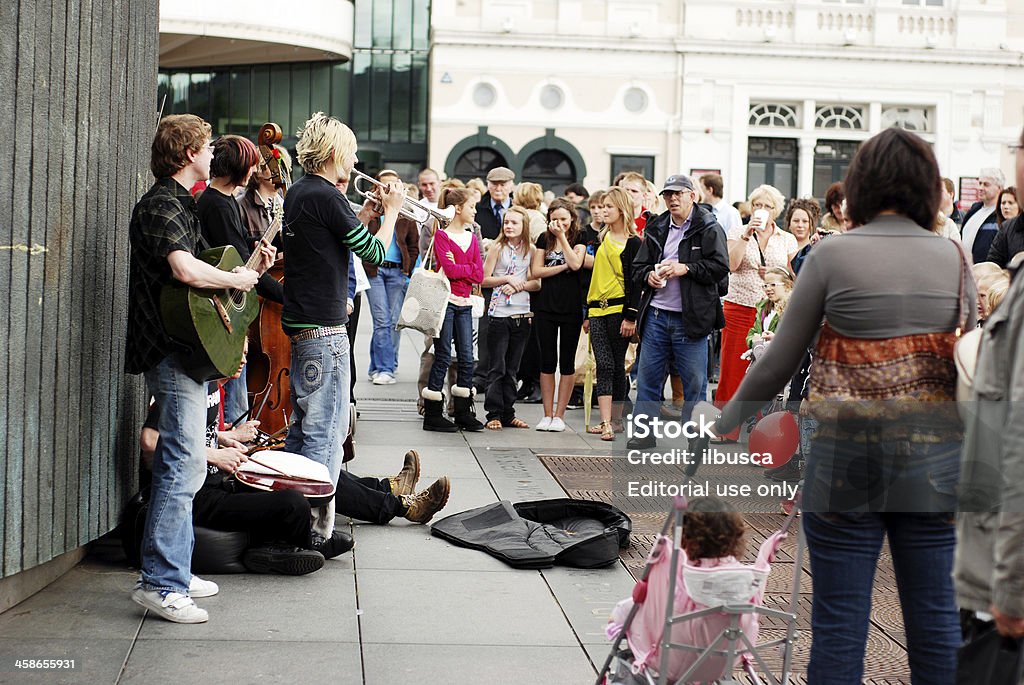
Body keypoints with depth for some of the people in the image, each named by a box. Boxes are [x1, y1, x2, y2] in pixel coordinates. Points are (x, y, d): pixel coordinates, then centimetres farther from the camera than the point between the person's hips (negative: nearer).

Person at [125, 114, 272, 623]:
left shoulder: (180, 204, 20)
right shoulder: (161, 205, -13)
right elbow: (186, 271, -29)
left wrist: (251, 266, 14)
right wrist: (238, 279, -14)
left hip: (186, 351, 11)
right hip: (172, 351, -11)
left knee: (179, 464, 14)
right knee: (183, 465, -12)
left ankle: (173, 573, 21)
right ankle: (160, 584, -10)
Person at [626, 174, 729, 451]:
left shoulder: (709, 228, -2)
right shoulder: (656, 229, 14)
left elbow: (720, 267, -11)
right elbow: (637, 267, 17)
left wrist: (685, 269, -18)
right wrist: (648, 276, -4)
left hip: (691, 319, -4)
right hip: (656, 315, 5)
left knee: (694, 381, 3)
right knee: (648, 376, 8)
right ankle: (644, 431, 17)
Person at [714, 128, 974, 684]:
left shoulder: (832, 255, -5)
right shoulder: (954, 258, 3)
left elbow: (779, 363, -2)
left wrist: (725, 422, 11)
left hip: (846, 455, -3)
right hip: (934, 452, 3)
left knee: (839, 619, 5)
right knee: (935, 617, 10)